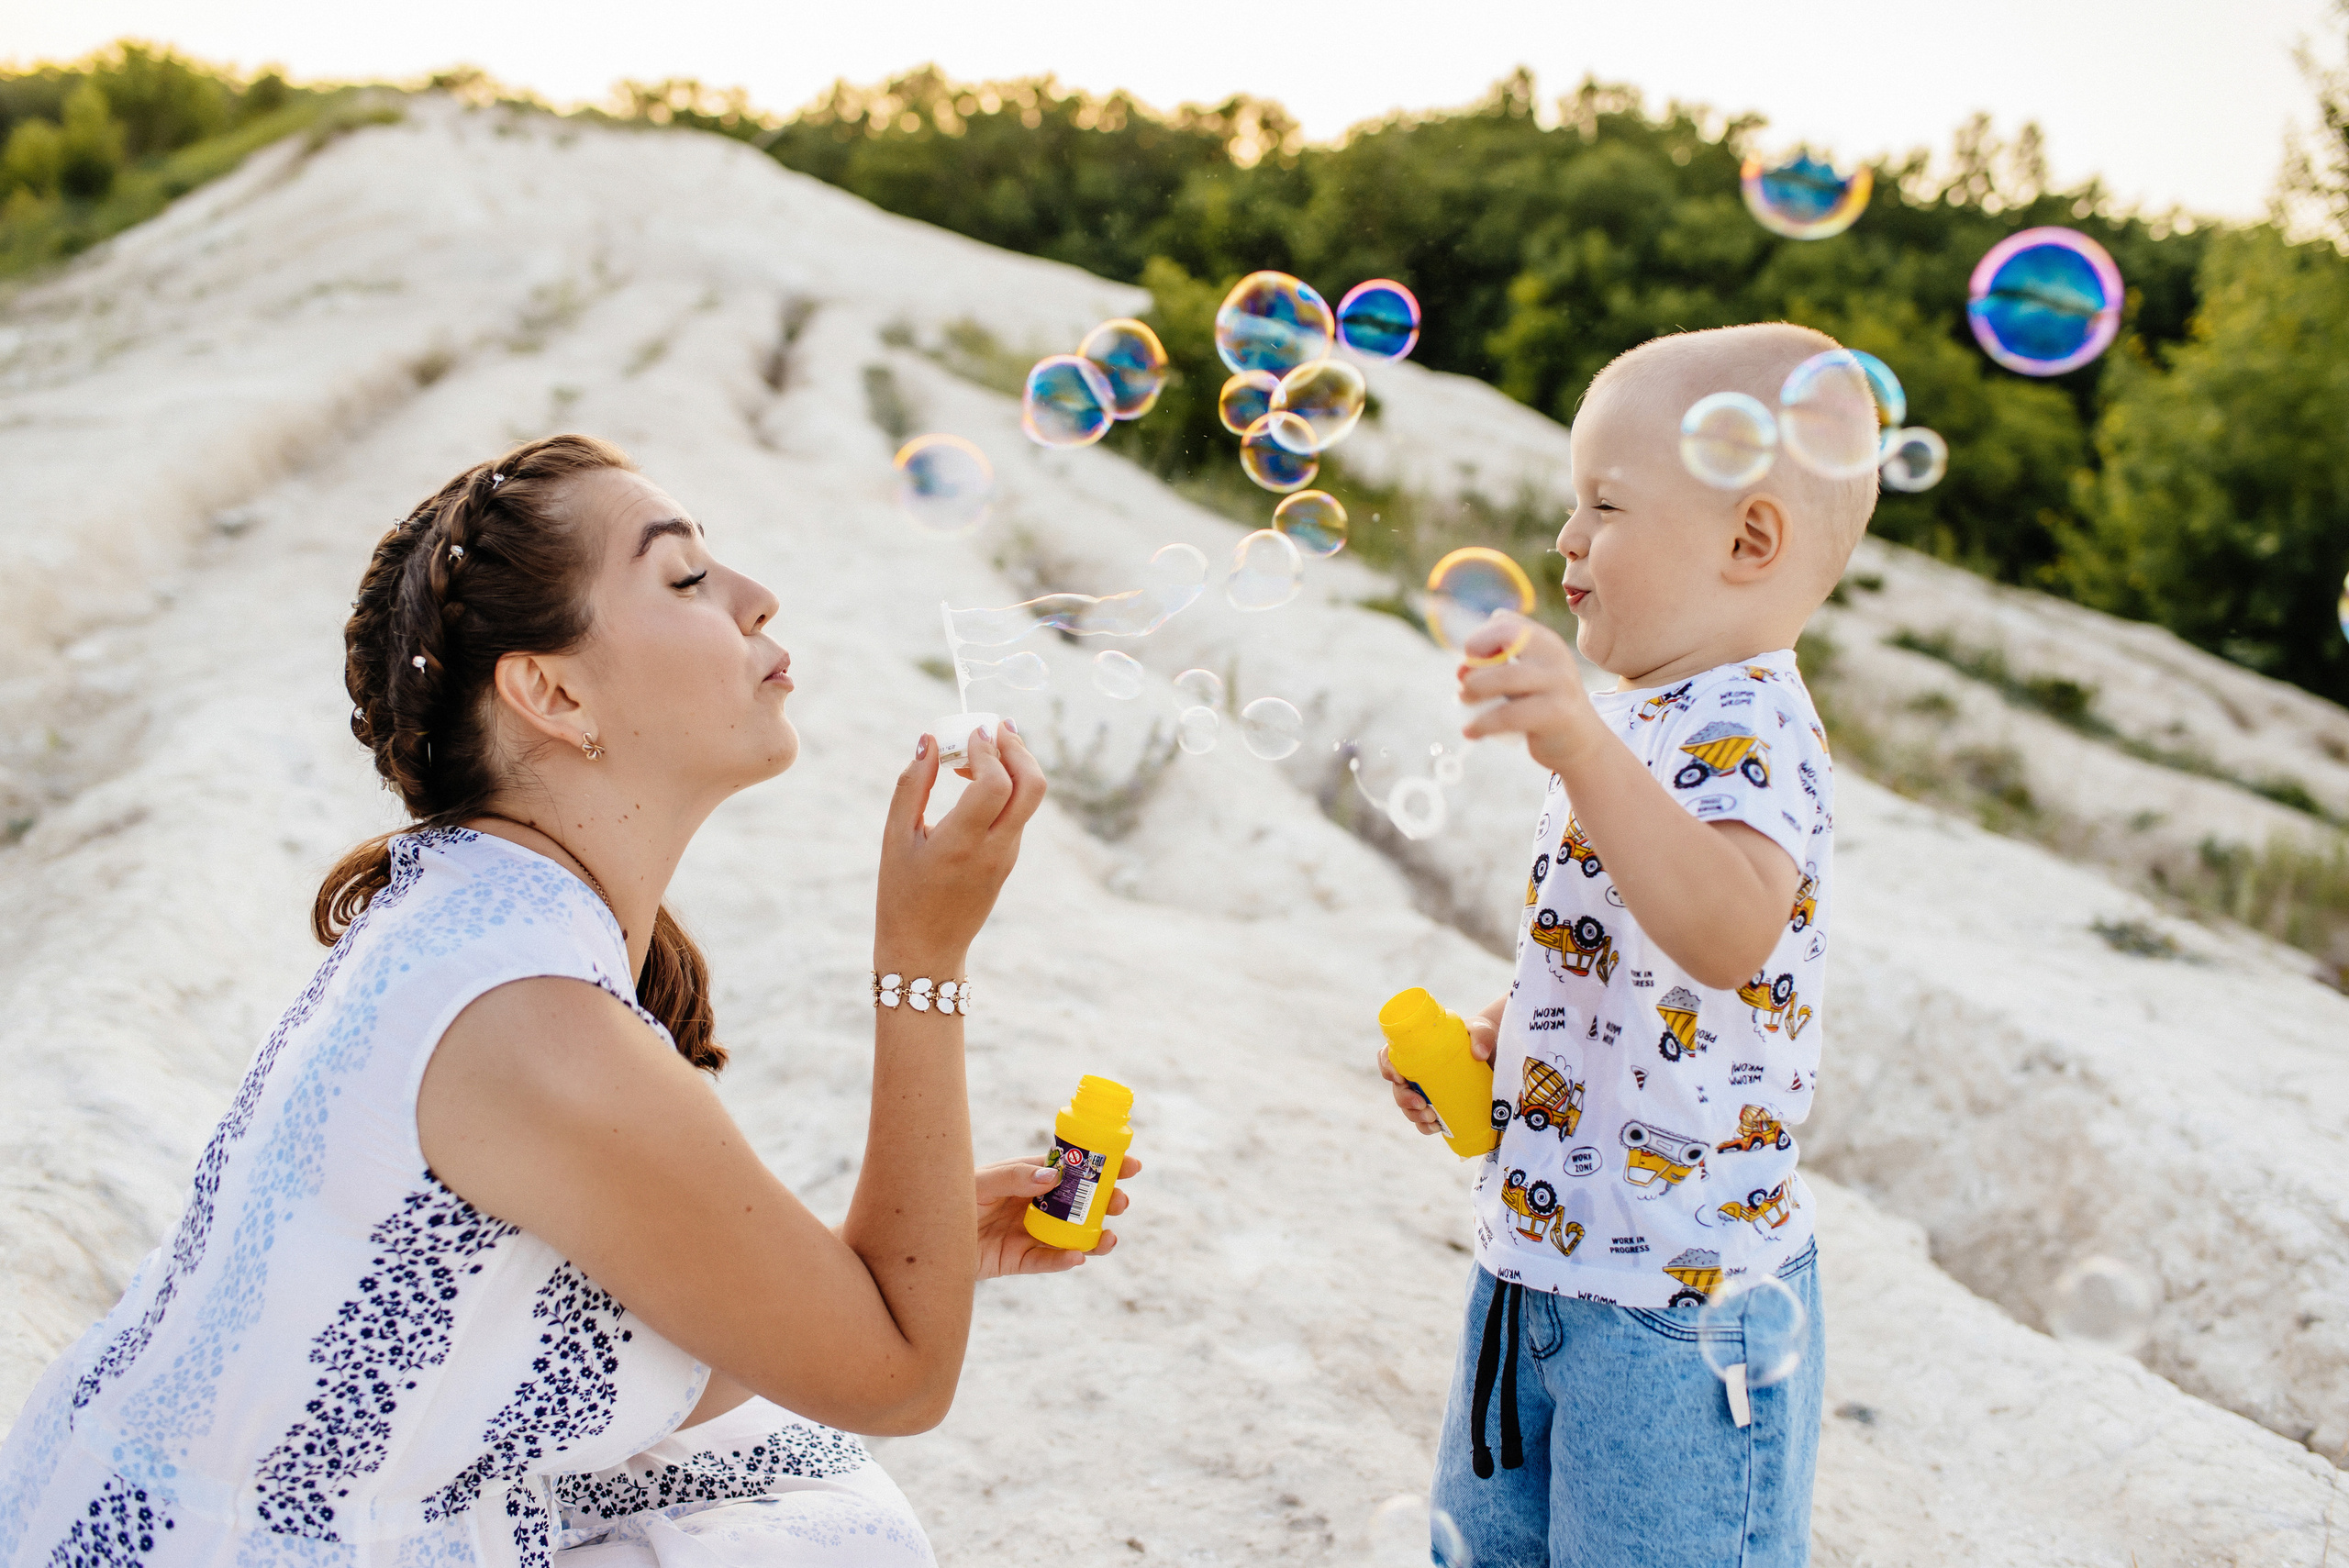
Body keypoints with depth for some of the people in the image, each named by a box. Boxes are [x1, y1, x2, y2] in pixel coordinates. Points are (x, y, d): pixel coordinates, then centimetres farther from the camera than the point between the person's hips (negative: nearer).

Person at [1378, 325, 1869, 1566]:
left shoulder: (1747, 732, -21)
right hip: (1547, 1250, 9)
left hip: (1674, 1290, -9)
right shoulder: (1641, 722, 9)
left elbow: (1730, 935, -43)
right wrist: (1495, 1035, 4)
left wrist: (1584, 750, -54)